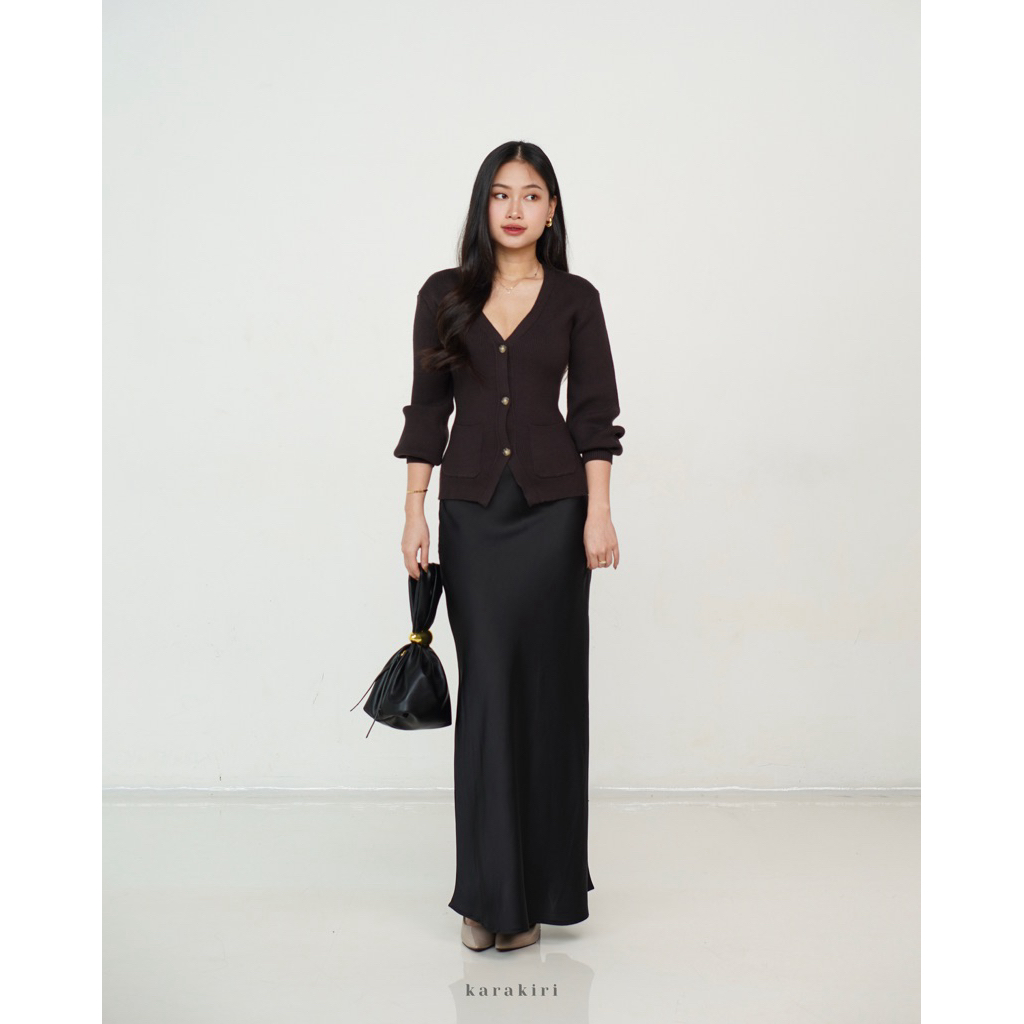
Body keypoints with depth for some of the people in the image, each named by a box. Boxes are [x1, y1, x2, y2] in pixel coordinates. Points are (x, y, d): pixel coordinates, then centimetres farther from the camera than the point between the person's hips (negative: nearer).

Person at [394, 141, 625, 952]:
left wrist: (599, 513, -8)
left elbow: (594, 412, 0)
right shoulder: (444, 295, 6)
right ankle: (491, 891, 6)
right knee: (488, 684, -3)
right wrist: (416, 512, 1)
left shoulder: (575, 299, 3)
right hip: (472, 509, 1)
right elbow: (428, 408, 6)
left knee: (547, 681, 3)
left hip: (552, 504, 0)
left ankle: (543, 882, 16)